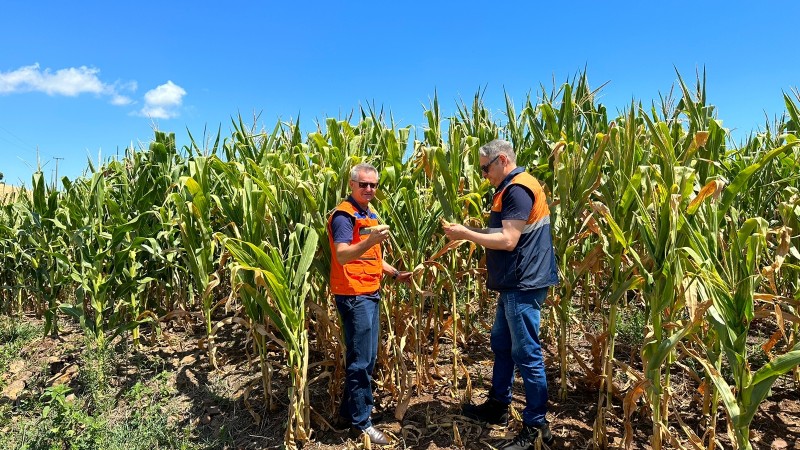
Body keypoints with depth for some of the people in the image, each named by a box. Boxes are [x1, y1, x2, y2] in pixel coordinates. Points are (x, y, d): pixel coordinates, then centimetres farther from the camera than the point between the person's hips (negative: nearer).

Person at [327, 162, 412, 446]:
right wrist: (370, 240, -43)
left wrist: (396, 274, 12)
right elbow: (342, 255, -27)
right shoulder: (344, 214, -13)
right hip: (354, 295, -10)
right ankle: (360, 422, 12)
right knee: (360, 360, -2)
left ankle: (348, 410, 31)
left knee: (366, 358, 16)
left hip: (370, 293, 10)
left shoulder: (370, 215, 17)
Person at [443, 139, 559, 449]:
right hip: (516, 283, 11)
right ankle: (498, 406, 34)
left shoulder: (517, 189, -18)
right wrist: (470, 231, 9)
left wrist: (466, 234, -17)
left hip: (523, 284, -11)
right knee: (500, 343, 19)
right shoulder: (514, 188, 16)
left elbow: (508, 240, -24)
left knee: (526, 354, -1)